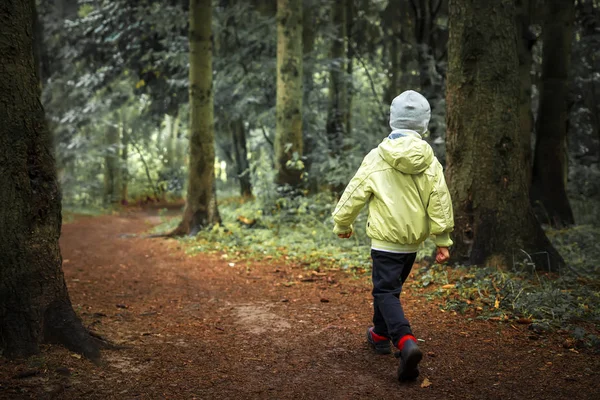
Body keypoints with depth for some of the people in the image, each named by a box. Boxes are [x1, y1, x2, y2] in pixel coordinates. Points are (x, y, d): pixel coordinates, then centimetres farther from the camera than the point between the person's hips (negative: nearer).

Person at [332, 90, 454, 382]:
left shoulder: (378, 157, -10)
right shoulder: (429, 160, -2)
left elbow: (355, 193, -4)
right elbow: (440, 200, -3)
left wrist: (342, 224, 12)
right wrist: (443, 240, 3)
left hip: (386, 239, -4)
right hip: (413, 240, 4)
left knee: (386, 291, -3)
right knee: (389, 286, 22)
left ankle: (406, 343, -24)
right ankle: (381, 335, 37)